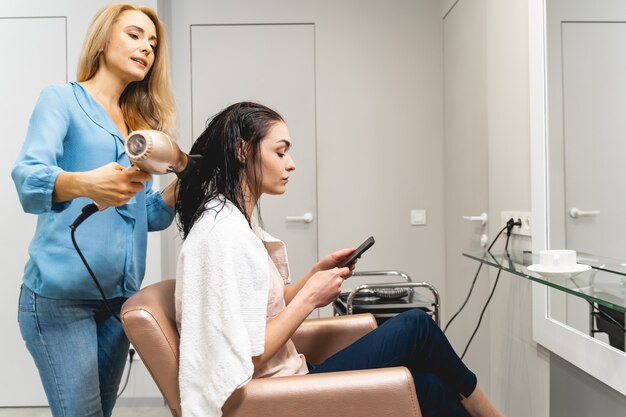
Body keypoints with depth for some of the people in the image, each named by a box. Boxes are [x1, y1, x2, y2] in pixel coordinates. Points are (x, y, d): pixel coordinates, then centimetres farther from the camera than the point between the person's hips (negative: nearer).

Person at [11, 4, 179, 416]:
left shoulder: (140, 125, 16)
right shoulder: (62, 99, 0)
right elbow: (27, 178, -18)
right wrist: (85, 184, -38)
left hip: (120, 296, 6)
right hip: (60, 294, -6)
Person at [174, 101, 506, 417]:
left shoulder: (236, 220, 9)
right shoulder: (223, 231, -22)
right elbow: (245, 358, -24)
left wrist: (317, 273, 2)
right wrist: (309, 298, -16)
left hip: (283, 378, 9)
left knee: (424, 385, 4)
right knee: (415, 327, -5)